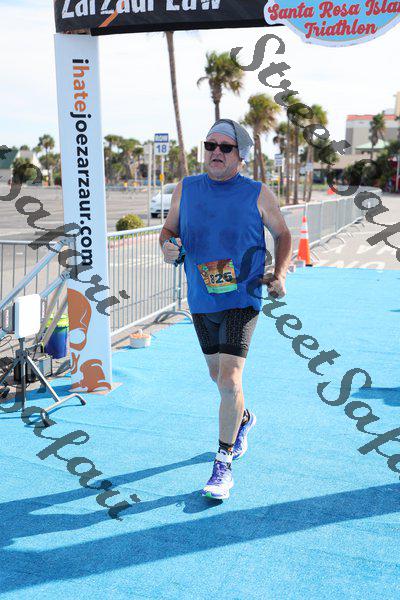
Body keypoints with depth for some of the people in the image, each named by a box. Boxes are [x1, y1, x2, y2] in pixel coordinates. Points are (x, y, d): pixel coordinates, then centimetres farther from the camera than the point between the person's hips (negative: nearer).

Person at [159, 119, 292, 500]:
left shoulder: (258, 195, -6)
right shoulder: (185, 189, 2)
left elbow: (282, 234, 7)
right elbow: (169, 229, 11)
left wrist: (279, 275, -6)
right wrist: (167, 246, -12)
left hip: (242, 300, -4)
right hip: (201, 301, 4)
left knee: (229, 381, -13)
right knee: (217, 375, 19)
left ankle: (223, 465, 3)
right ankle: (244, 420, 50)